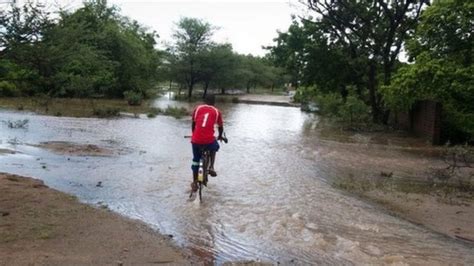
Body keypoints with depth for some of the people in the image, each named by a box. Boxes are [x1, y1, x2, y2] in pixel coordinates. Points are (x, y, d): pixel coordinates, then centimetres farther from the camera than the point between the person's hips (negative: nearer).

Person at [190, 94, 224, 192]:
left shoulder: (197, 108, 11)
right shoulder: (217, 111, 8)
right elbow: (220, 127, 16)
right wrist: (220, 136, 36)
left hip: (196, 140, 1)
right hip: (209, 141, -1)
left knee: (196, 160, 22)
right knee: (214, 147, 34)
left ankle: (194, 183, 26)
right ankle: (211, 167, 17)